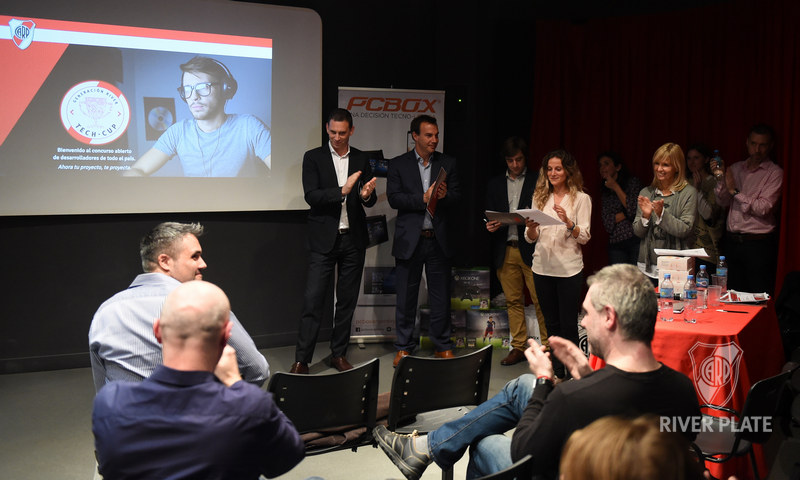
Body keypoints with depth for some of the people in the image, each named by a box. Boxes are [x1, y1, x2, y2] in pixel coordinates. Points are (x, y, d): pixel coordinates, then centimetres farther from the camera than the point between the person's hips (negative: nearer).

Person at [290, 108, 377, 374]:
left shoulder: (362, 160, 9)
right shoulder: (313, 158, 1)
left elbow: (371, 200, 8)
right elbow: (311, 196, -10)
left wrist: (367, 195, -16)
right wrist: (342, 191, -24)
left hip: (353, 239, 3)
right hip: (324, 240, -3)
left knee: (347, 301, 9)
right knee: (313, 300, -5)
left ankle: (339, 353, 21)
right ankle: (301, 360, 1)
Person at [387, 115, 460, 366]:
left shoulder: (448, 163, 9)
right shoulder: (398, 164, 3)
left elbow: (457, 197, 3)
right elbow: (394, 198, -7)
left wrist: (445, 196, -18)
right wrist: (423, 198, -18)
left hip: (438, 239, 2)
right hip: (410, 239, -1)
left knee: (441, 296, 7)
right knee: (406, 297, 6)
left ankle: (443, 347, 20)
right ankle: (404, 347, 19)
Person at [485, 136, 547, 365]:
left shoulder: (538, 181, 3)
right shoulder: (495, 185, 15)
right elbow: (489, 217, 15)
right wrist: (491, 226, -7)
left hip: (530, 249, -4)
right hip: (505, 251, 4)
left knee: (540, 301, -4)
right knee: (513, 301, 8)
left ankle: (547, 346, 4)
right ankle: (519, 347, 16)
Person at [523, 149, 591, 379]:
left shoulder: (581, 199, 0)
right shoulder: (540, 197, 11)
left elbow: (584, 237, -7)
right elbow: (531, 238, 10)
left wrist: (568, 222, -24)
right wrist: (530, 227, -13)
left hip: (569, 269, -4)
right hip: (542, 267, 4)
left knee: (568, 325, -2)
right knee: (551, 324, 12)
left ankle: (572, 373, 8)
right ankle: (556, 372, 21)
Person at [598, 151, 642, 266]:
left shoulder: (633, 182, 5)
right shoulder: (605, 193, 18)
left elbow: (634, 209, -10)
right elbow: (607, 222, 7)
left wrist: (616, 187, -3)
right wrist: (626, 213, -7)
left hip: (635, 240, -4)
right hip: (616, 244, 4)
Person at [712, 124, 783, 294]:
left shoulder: (774, 173, -3)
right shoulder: (736, 168, 13)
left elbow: (763, 208, -14)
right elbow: (723, 201, 5)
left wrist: (735, 191, -13)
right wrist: (721, 179, -11)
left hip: (758, 244, -5)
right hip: (732, 241, 5)